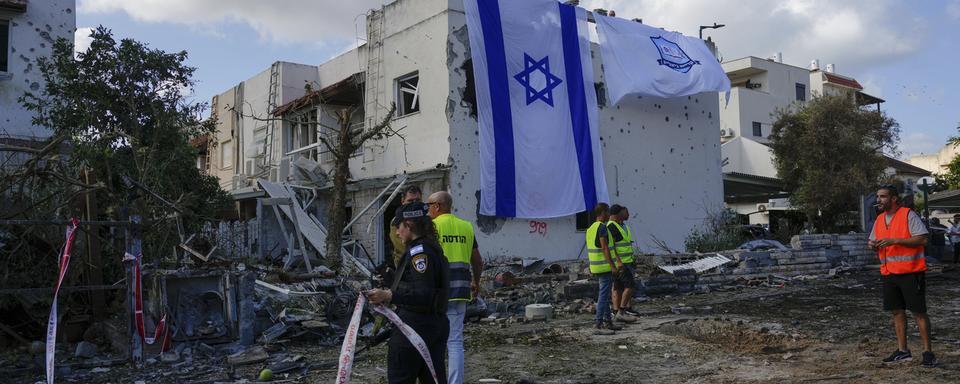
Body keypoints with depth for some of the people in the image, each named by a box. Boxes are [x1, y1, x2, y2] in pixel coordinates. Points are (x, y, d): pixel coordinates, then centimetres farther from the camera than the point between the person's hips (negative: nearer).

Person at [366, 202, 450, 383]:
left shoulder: (419, 251, -16)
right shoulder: (433, 248, 14)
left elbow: (424, 294, -25)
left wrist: (389, 296, -34)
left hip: (415, 326, -10)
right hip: (437, 324, 10)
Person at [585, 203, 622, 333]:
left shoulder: (591, 228, 15)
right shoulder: (602, 227, -15)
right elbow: (604, 248, -20)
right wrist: (613, 265, -20)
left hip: (596, 267, 10)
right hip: (605, 266, -10)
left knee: (606, 294, 16)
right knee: (604, 294, -8)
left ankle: (608, 321, 22)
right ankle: (599, 324, -8)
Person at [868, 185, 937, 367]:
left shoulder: (909, 215, -9)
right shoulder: (879, 219, 12)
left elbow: (923, 239, -16)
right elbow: (873, 242, 20)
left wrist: (895, 240, -22)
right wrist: (872, 245, -4)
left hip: (911, 272, -6)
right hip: (889, 273, 7)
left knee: (919, 311, -2)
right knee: (897, 311, 10)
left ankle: (927, 352, 6)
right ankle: (902, 351, 18)